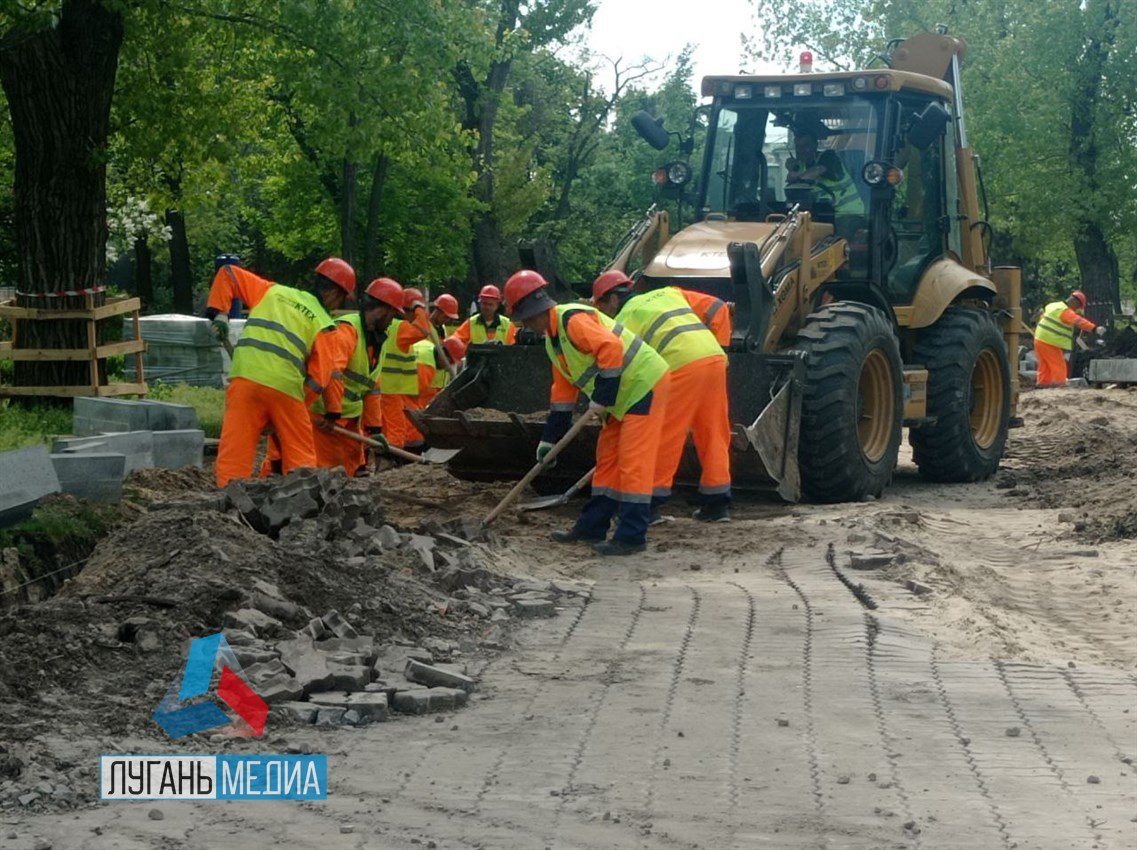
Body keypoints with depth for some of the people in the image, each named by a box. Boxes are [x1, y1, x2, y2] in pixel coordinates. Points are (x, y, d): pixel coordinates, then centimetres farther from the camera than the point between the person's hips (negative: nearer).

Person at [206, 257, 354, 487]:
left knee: (234, 451, 0)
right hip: (286, 388, -2)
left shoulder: (272, 292, 20)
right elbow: (320, 378, 5)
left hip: (245, 378, 2)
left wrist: (219, 313, 21)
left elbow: (227, 274, 23)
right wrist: (299, 406, 13)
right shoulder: (324, 325, 11)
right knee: (301, 457, 11)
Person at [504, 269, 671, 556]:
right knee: (607, 459, 14)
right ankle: (592, 527, 21)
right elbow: (562, 391, 20)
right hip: (624, 394, 10)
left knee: (633, 462, -9)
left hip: (644, 385, -10)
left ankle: (632, 536, -8)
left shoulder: (572, 319, -19)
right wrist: (549, 439, 20)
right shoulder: (553, 341, 14)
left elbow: (611, 347, -30)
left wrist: (602, 396, -24)